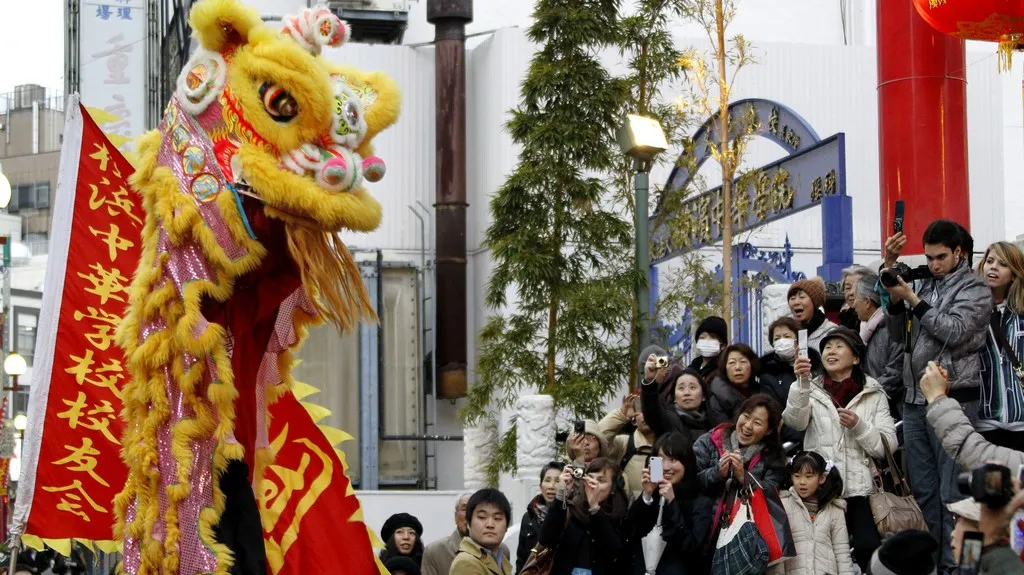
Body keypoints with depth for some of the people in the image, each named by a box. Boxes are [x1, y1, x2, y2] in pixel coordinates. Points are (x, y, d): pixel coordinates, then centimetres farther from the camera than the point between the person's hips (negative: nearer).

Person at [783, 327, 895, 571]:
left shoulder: (874, 395, 8)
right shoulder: (812, 391, 8)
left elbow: (887, 447, 2)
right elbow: (795, 421, -13)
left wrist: (858, 426, -15)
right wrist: (802, 382, -27)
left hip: (861, 491, -1)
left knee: (869, 549, -17)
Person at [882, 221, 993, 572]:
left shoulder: (975, 290, 0)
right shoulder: (922, 285, 15)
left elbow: (954, 332, -14)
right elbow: (898, 335, 12)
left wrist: (912, 299, -12)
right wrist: (895, 298, -5)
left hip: (952, 401, -6)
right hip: (914, 400, 6)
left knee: (952, 493, -5)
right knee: (923, 491, 10)